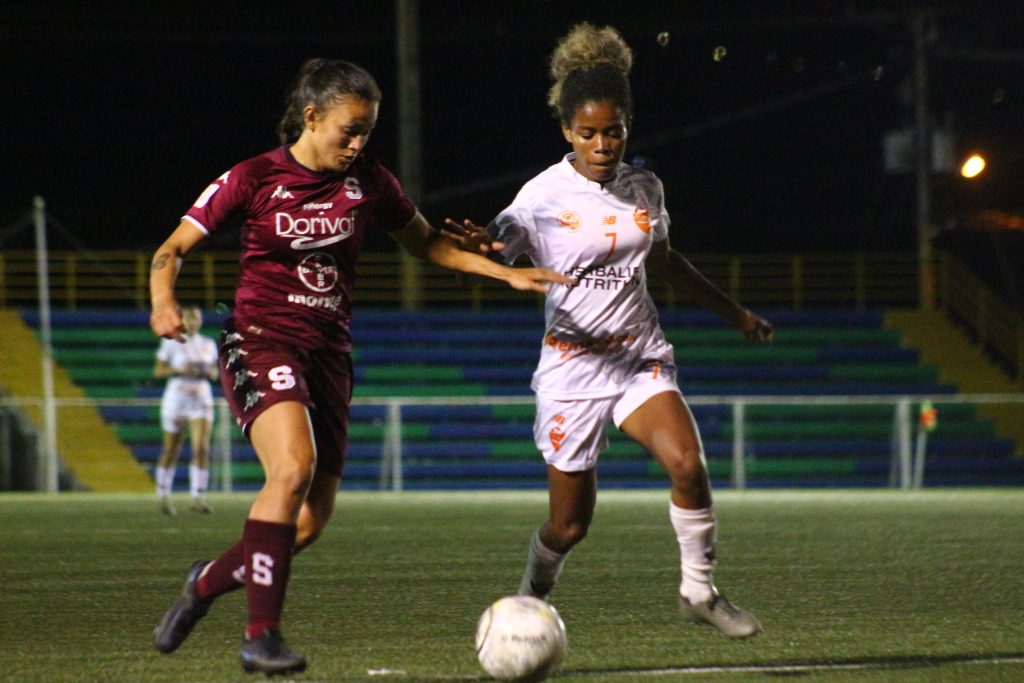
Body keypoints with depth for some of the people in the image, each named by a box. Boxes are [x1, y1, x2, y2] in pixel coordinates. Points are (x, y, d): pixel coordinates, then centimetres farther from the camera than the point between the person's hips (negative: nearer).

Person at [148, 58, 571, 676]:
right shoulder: (253, 179, -3)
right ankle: (262, 635, -25)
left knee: (310, 522, -1)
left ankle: (207, 583, 28)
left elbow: (426, 242, 22)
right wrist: (164, 301, -21)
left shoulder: (368, 183, 8)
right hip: (262, 342, -5)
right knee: (293, 468, -30)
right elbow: (173, 248, 0)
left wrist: (507, 273, 13)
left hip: (329, 356, 5)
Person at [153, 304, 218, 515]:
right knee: (171, 451, 6)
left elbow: (215, 373, 19)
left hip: (202, 398, 2)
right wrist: (179, 369, -18)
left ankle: (198, 497, -14)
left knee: (201, 449, -13)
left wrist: (211, 372, -4)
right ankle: (163, 494, 24)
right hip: (176, 397, -2)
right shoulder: (171, 343, -2)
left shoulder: (208, 345, 9)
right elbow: (158, 371, -3)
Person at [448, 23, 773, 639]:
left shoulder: (645, 189, 4)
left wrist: (736, 313, 26)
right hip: (572, 365, -3)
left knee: (688, 462, -24)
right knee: (570, 524, 2)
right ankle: (531, 601, 32)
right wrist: (486, 244, -42)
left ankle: (700, 590, -6)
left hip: (641, 357, 3)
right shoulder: (545, 195, -11)